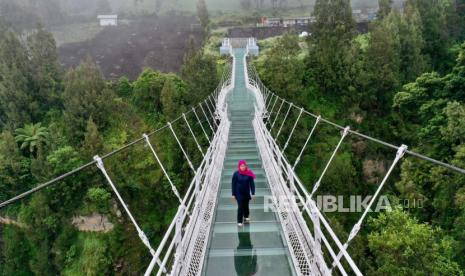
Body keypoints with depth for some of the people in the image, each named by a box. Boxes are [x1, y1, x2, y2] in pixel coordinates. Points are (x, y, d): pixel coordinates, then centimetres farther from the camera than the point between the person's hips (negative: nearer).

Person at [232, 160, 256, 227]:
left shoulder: (249, 174, -10)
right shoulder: (236, 174, -13)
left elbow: (252, 183, -4)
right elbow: (233, 184, -6)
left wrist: (253, 193, -6)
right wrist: (233, 194, -5)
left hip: (247, 193, 2)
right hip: (239, 193, -2)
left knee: (246, 205, 17)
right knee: (240, 207, -4)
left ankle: (246, 216, 44)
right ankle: (239, 221, 10)